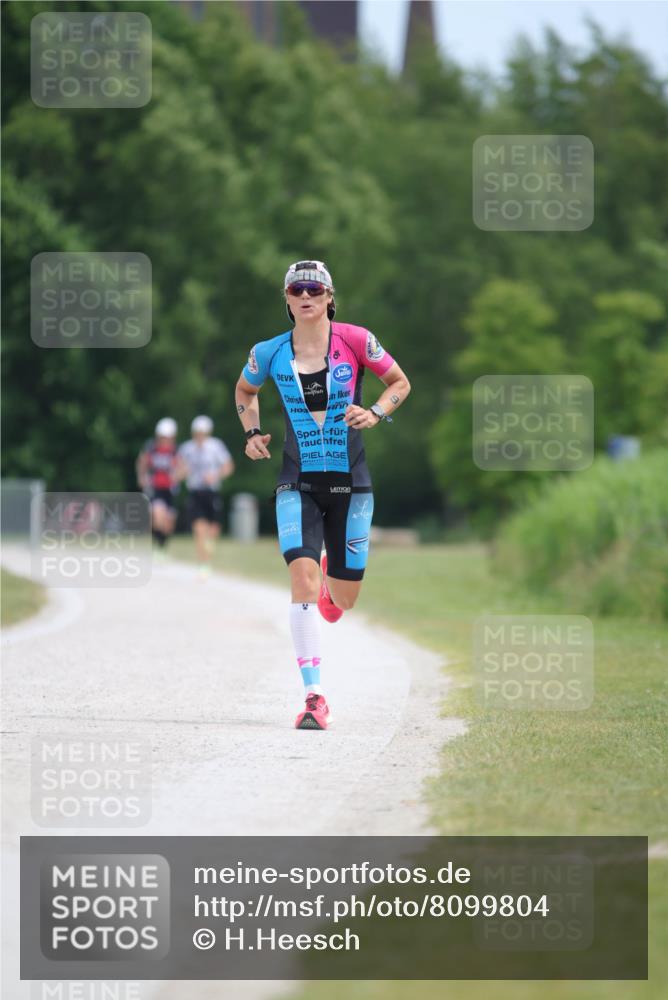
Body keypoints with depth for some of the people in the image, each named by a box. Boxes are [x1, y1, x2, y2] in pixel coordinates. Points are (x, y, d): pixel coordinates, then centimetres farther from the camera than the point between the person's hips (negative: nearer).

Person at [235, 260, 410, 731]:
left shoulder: (354, 340, -5)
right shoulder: (269, 353, 0)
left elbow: (400, 383, 9)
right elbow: (245, 392, 21)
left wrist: (376, 413, -9)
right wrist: (253, 432, 5)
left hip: (350, 483, 0)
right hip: (298, 483, 0)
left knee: (344, 598, 6)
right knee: (303, 577, -19)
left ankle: (332, 581, 48)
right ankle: (315, 697, -17)